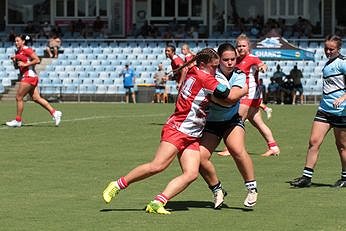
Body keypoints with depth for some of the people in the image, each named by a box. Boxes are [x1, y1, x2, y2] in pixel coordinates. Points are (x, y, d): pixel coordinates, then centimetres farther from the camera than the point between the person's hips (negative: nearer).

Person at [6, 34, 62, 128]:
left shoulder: (26, 50, -11)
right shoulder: (18, 52, 16)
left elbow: (37, 60, -18)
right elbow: (17, 66, 25)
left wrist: (25, 64, -20)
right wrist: (14, 60, 5)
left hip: (29, 76, -10)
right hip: (25, 77, 10)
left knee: (19, 97, -5)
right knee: (36, 98, 6)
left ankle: (18, 121, 3)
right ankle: (54, 112, 7)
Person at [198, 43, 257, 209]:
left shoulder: (240, 76, -9)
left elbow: (231, 96, -24)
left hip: (232, 121, 0)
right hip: (210, 122, 1)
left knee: (238, 150, -26)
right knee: (201, 157, -16)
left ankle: (252, 188, -9)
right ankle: (217, 190, 7)